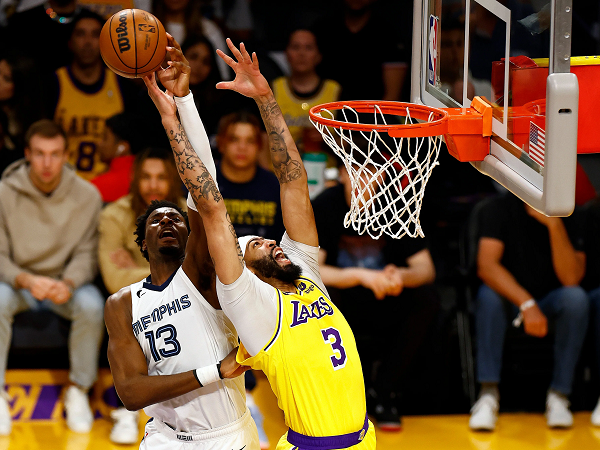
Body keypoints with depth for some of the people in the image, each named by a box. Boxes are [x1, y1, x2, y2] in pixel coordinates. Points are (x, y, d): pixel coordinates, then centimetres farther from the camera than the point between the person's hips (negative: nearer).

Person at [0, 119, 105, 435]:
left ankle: (79, 391, -12)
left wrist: (68, 284, -27)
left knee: (92, 304, -32)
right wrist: (26, 280, -28)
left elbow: (86, 254, -6)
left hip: (66, 283, 0)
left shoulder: (87, 195, -8)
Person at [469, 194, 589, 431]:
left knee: (576, 297, -30)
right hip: (508, 297, -1)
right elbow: (486, 266, -26)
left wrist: (555, 225, -31)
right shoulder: (499, 209, -13)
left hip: (550, 304, 1)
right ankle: (488, 393, -34)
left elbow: (571, 278, -21)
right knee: (488, 293, -33)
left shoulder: (567, 217, -9)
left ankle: (559, 395, -25)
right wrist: (526, 303, -39)